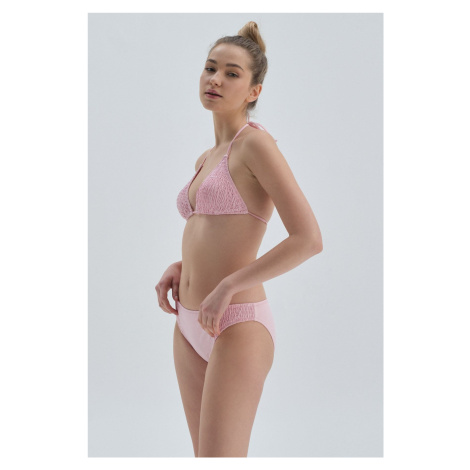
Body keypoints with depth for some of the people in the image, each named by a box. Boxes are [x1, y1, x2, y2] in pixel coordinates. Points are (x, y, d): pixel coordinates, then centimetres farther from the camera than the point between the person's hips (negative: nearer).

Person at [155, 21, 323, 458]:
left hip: (237, 326, -9)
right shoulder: (206, 159, 15)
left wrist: (227, 288, -18)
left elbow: (309, 239, -18)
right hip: (191, 327, 9)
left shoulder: (257, 143, -10)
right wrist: (179, 268, 9)